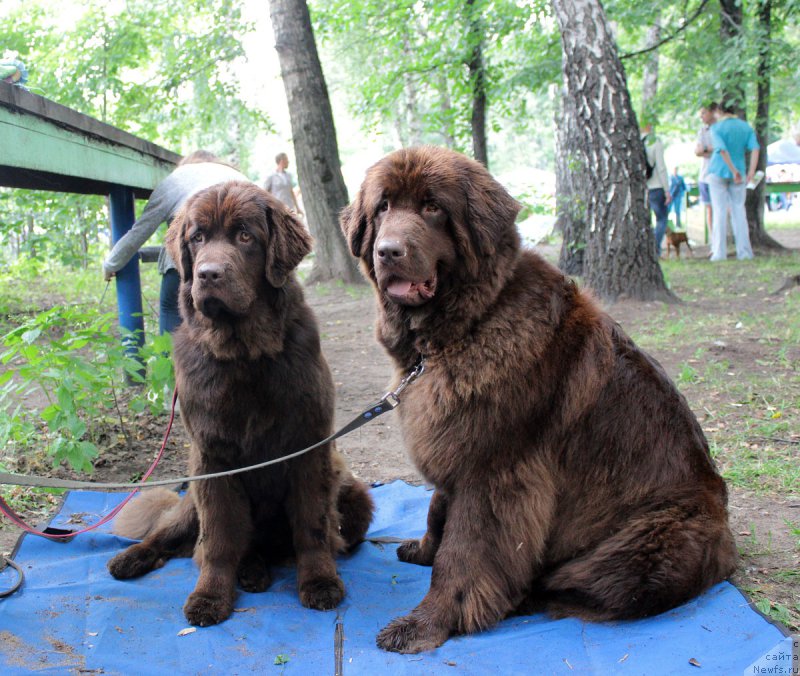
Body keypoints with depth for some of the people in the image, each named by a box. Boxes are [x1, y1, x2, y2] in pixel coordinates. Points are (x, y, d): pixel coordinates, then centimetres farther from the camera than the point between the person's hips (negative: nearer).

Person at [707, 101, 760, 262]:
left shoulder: (716, 128, -6)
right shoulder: (746, 127, 5)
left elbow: (722, 150, -19)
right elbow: (755, 148, -6)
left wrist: (734, 170, -19)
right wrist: (751, 172, -12)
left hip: (718, 172, -3)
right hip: (738, 175, 3)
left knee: (719, 212, 0)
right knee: (739, 211, 7)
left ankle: (719, 251, -4)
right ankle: (744, 251, 4)